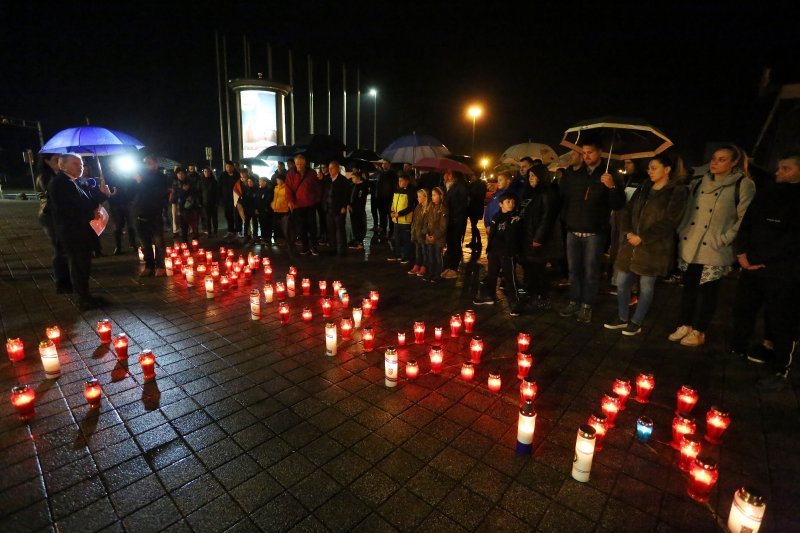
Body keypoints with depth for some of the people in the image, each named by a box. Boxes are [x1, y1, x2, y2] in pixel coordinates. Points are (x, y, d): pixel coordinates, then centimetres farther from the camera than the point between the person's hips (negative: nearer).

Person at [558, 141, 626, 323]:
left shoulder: (609, 175, 0)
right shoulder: (573, 175, 8)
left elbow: (618, 205, -7)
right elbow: (562, 198, 9)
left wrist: (612, 187, -23)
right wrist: (564, 219, -3)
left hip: (595, 233, -3)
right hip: (573, 231, 3)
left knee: (590, 271, 3)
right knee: (573, 270, 9)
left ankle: (587, 306, 12)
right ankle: (574, 302, 21)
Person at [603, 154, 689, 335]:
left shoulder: (678, 191, -5)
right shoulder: (644, 188, 13)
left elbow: (669, 222, -13)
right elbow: (627, 210, 10)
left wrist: (642, 238, -16)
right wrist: (627, 232, -7)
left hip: (654, 248, -5)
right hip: (631, 243, 6)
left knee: (646, 286, 7)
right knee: (622, 283, 7)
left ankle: (636, 323, 20)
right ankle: (622, 319, 24)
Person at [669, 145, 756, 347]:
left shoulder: (743, 185, -6)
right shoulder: (699, 183, 9)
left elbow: (745, 218, -9)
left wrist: (723, 240, -15)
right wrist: (682, 232, 8)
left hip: (714, 251, -5)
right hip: (689, 247, 5)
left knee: (708, 291, 7)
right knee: (688, 287, 13)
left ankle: (698, 332, 19)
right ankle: (684, 325, 27)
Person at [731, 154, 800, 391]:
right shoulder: (766, 194, 12)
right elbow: (746, 225, 12)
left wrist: (758, 260, -12)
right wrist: (742, 254, 0)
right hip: (752, 267, 6)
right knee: (742, 310, 14)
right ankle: (738, 351, 33)